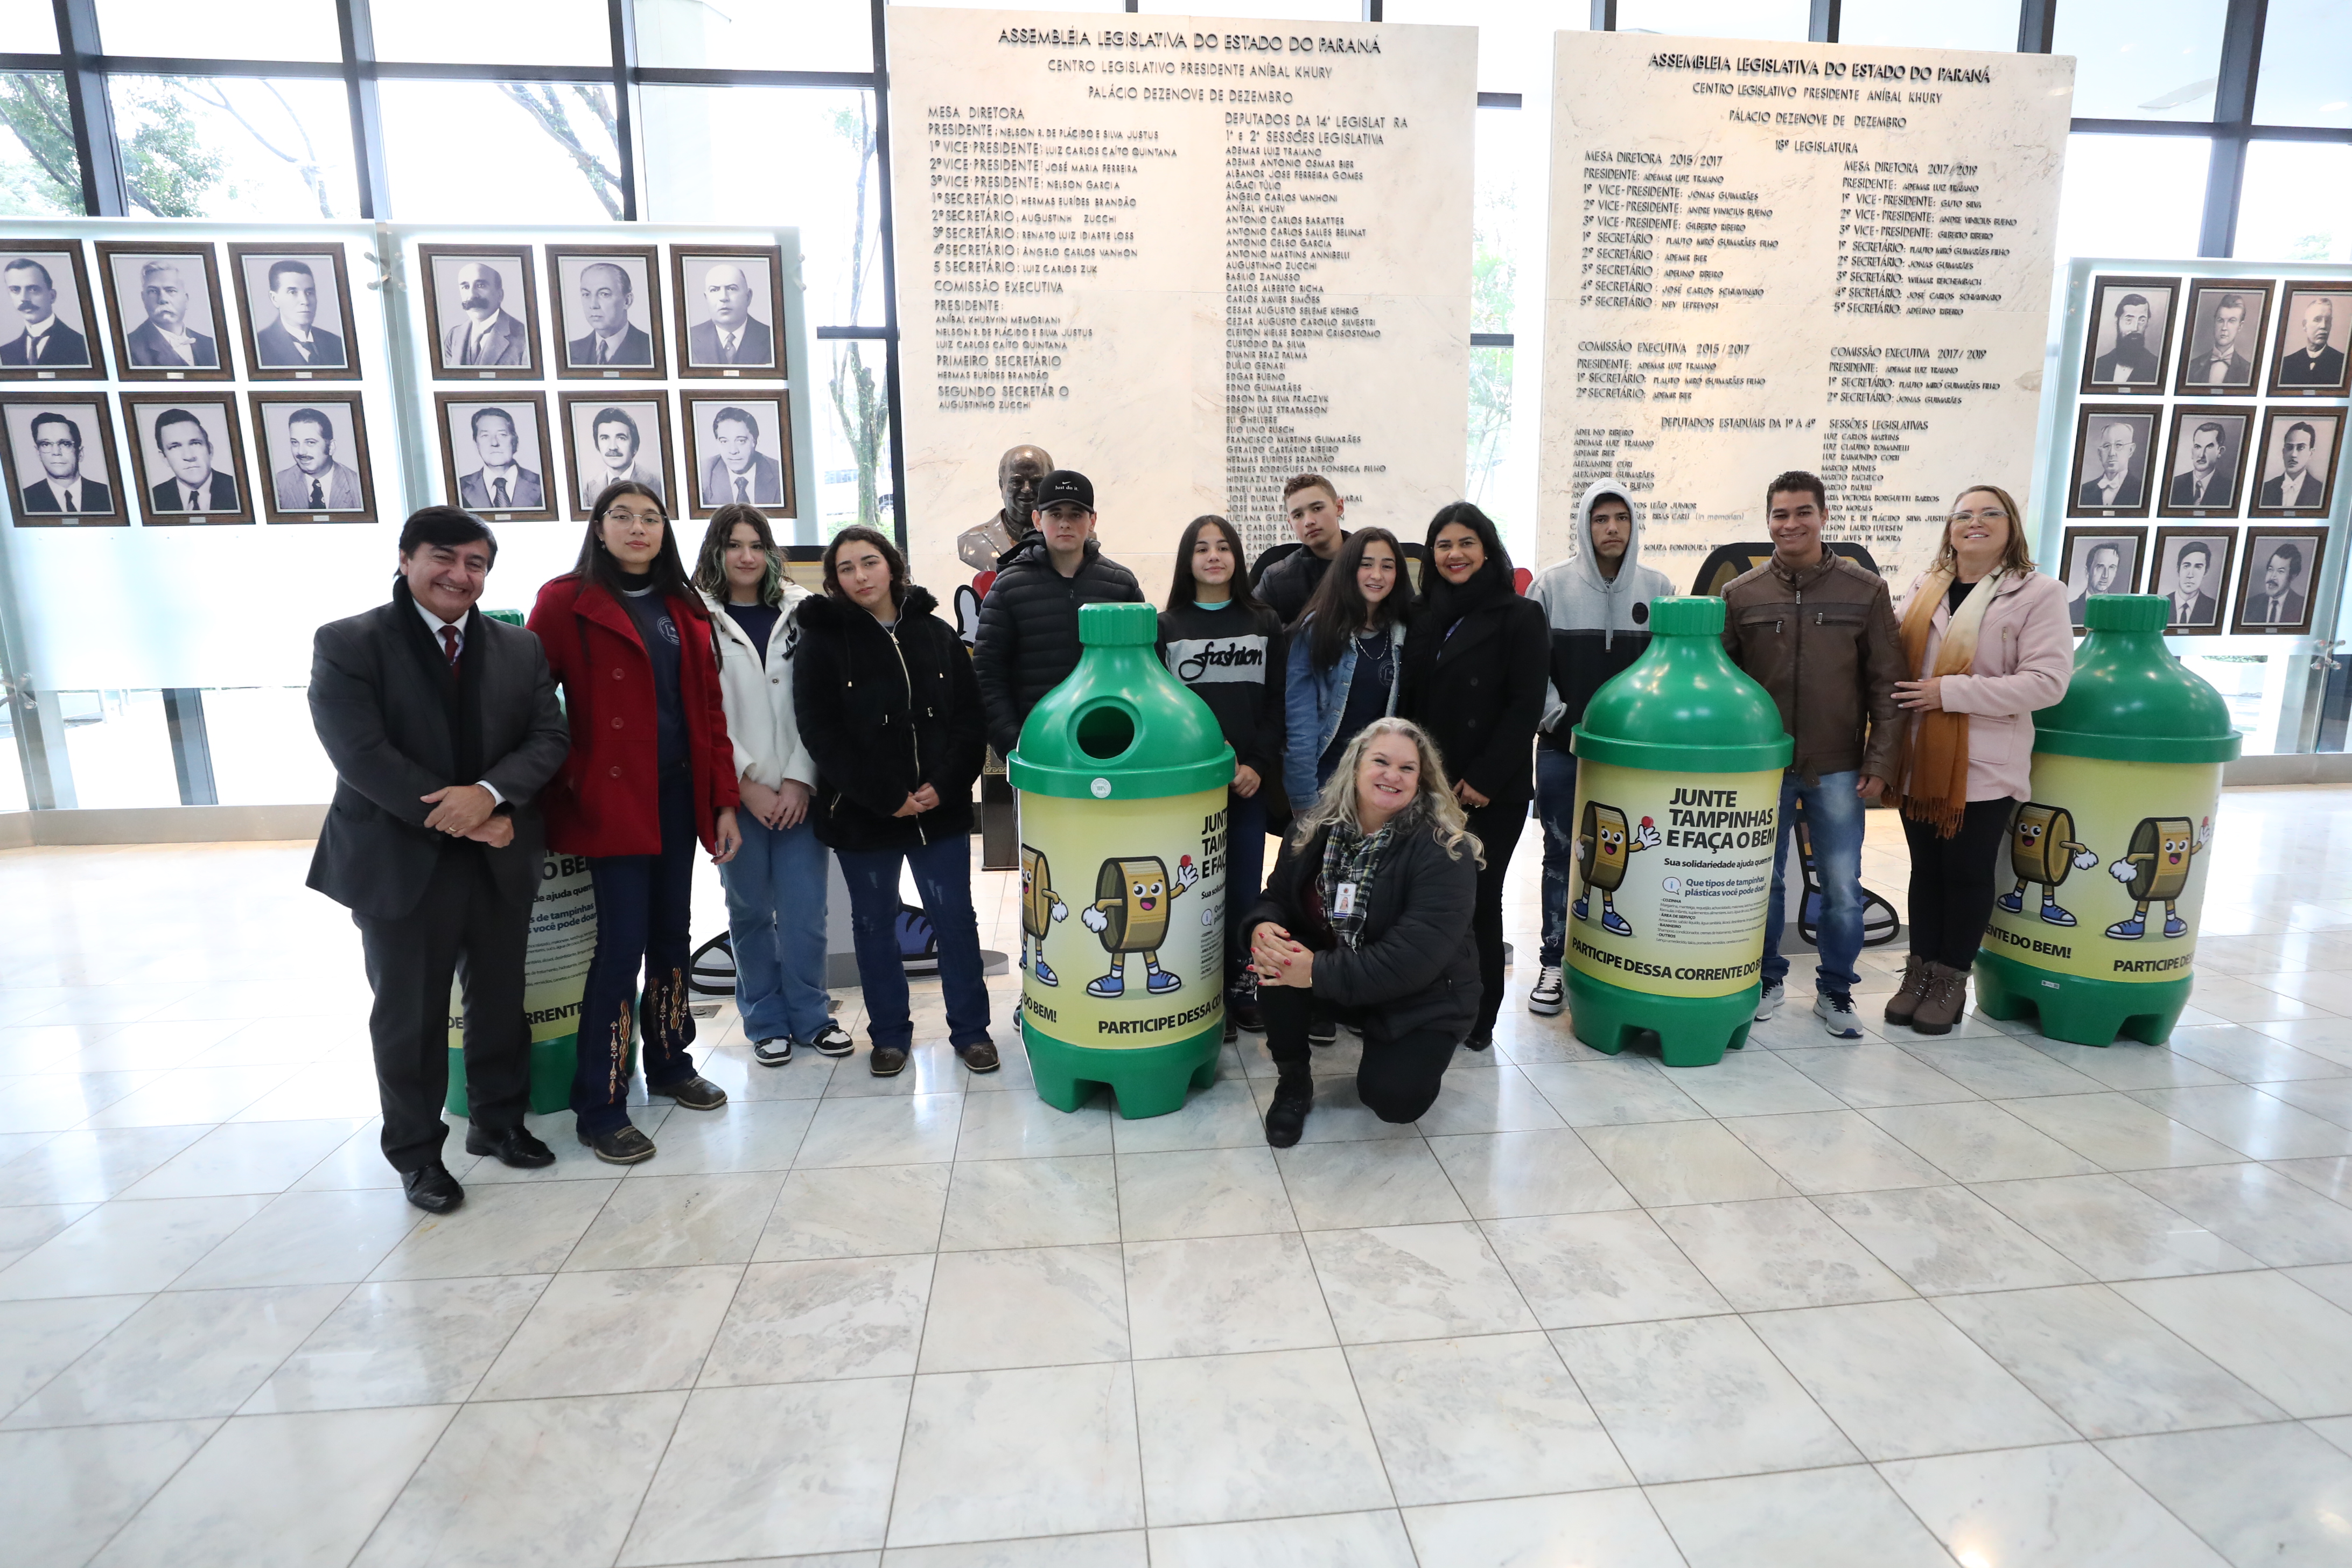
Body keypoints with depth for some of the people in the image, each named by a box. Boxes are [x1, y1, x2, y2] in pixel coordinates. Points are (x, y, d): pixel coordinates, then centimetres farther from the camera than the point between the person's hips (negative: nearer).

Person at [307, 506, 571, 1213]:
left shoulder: (520, 648, 6)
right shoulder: (347, 644, -6)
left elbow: (549, 738, -3)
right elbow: (362, 754, -16)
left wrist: (489, 795, -21)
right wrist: (460, 822, -18)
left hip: (500, 862, 4)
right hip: (401, 865, -3)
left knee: (500, 1002, 15)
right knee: (409, 1017, 10)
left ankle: (498, 1121, 34)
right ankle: (417, 1153, 26)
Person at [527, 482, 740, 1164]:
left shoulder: (684, 609, 12)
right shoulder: (566, 601, -3)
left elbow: (709, 710, 10)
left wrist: (723, 801, 6)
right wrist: (566, 782, -12)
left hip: (677, 794, 5)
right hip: (611, 798, -5)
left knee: (671, 934, 14)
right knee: (622, 944, -5)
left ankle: (670, 1063, 32)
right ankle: (600, 1109, 8)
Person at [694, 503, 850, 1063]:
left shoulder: (800, 612, 6)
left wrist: (800, 780, -7)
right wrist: (748, 782, -10)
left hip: (797, 790, 1)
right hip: (736, 792, -1)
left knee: (804, 909, 3)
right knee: (750, 909, 9)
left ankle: (810, 1016, 20)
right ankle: (766, 1021, 24)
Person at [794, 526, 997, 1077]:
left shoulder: (937, 634, 4)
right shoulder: (822, 640, -2)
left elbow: (970, 718, 1)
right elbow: (821, 732, -10)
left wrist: (944, 785, -13)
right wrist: (887, 797, -16)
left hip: (941, 808, 1)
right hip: (860, 815, -1)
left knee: (956, 919, 6)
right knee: (874, 924, 11)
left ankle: (970, 1028, 21)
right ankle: (889, 1033, 27)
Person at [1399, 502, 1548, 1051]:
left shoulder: (1521, 616, -4)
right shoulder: (1422, 615, 10)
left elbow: (1527, 706, -10)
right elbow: (1407, 700, 10)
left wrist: (1483, 779, -15)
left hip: (1492, 792, -4)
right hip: (1428, 786, 4)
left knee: (1478, 899, 4)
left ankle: (1479, 1017, 19)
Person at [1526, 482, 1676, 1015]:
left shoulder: (1658, 587, 4)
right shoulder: (1552, 585, -1)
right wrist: (1558, 716, -9)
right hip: (1563, 747, -1)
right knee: (1562, 854, 5)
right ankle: (1554, 962, 15)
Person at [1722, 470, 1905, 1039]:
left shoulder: (1866, 591, 1)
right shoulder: (1740, 595, 2)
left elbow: (1886, 685, 2)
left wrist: (1879, 761, -3)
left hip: (1837, 769, 0)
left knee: (1843, 888, 6)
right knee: (1763, 881, 10)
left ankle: (1835, 992, 23)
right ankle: (1766, 981, 27)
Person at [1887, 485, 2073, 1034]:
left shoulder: (2039, 593, -5)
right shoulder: (1924, 588, 9)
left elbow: (2047, 680, -13)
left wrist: (1951, 692, -19)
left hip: (1984, 766, -4)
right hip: (1921, 761, 4)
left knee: (1967, 873, 7)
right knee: (1926, 869, 13)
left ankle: (1952, 980, 20)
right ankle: (1920, 973, 24)